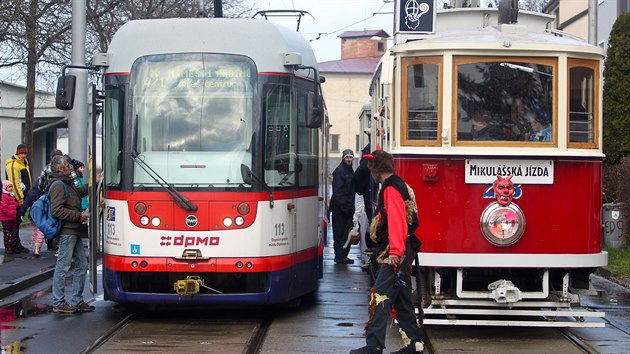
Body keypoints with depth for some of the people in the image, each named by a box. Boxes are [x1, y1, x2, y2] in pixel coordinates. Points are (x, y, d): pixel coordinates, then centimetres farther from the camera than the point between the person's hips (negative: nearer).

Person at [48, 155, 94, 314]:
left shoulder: (67, 184, 18)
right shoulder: (58, 185, -13)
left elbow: (80, 191, 35)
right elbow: (56, 210, -21)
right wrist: (78, 216, -17)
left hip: (74, 231, 10)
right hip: (67, 231, -10)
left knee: (81, 265, 11)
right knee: (63, 267, -4)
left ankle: (77, 301, 17)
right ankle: (58, 303, 2)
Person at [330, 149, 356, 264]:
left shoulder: (351, 171, 17)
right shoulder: (339, 171, -10)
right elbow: (337, 190, -16)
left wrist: (351, 205, 14)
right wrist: (342, 204, -20)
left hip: (348, 206, 9)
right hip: (339, 207, -9)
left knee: (347, 231, 9)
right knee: (340, 232, -5)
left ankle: (342, 256, 14)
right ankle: (340, 256, -3)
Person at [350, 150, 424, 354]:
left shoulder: (391, 189, -13)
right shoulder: (400, 186, 19)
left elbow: (397, 222, -24)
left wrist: (395, 251, -28)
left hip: (394, 255, -11)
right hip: (402, 254, 11)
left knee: (380, 298, -11)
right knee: (401, 300, 13)